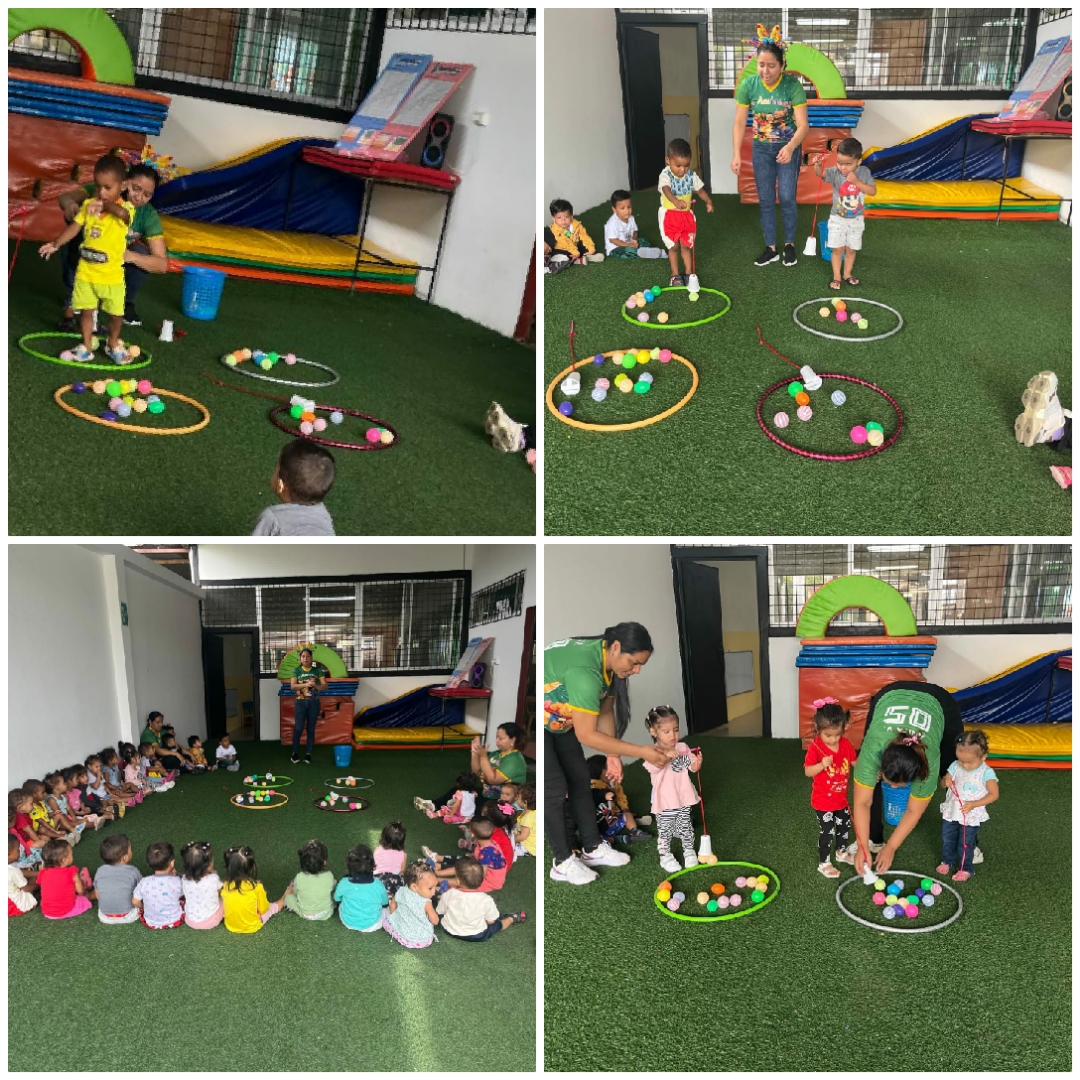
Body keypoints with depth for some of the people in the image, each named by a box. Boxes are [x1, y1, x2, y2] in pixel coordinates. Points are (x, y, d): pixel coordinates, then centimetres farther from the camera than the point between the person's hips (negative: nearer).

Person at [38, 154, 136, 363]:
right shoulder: (88, 204, 2)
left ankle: (113, 344, 33)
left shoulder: (126, 208, -13)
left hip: (112, 275, -3)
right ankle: (86, 348, 21)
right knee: (86, 310, 9)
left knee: (116, 313, 9)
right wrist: (56, 243, -8)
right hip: (85, 272, 3)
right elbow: (75, 227, 1)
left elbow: (121, 213, -38)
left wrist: (104, 205, -26)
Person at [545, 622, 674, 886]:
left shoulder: (608, 662, -10)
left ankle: (593, 848, 20)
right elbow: (586, 735, -35)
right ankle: (563, 862, 6)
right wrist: (642, 752, -32)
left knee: (579, 779, 9)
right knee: (555, 788, -7)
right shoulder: (585, 671, -38)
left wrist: (613, 754, -9)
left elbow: (605, 711, 1)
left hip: (559, 719, 9)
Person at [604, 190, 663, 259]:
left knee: (642, 241, -4)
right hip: (615, 249, -8)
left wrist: (634, 240, -13)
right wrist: (629, 245, -25)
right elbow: (613, 240, -24)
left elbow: (634, 231, 12)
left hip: (629, 244, 8)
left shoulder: (630, 218, -1)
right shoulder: (613, 223, -25)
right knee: (629, 250, -33)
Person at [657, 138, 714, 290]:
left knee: (686, 246, 10)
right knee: (674, 247, 7)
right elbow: (666, 190, -41)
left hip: (686, 215, 3)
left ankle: (689, 274, 22)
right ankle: (675, 275, 20)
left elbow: (700, 189, 4)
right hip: (669, 215, -3)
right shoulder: (665, 176, -22)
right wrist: (676, 201, -62)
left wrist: (708, 201, -16)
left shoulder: (691, 175, -6)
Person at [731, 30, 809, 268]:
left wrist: (790, 147, -42)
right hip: (761, 149, 2)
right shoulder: (748, 85, -16)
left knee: (787, 198, -4)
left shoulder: (792, 85, -22)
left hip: (788, 147, -2)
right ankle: (770, 247, 18)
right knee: (765, 199, 6)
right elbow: (740, 123, -9)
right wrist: (737, 154, -19)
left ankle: (789, 244, 16)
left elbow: (803, 125, -24)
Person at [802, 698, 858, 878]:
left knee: (845, 826, 23)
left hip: (841, 798, 6)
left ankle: (842, 852, 46)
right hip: (822, 801, -6)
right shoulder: (815, 747, -23)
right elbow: (807, 771, -22)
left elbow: (855, 762, 3)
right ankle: (824, 863, 17)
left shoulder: (845, 744, -7)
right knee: (827, 831, 2)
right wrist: (822, 765, -39)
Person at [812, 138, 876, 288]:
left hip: (856, 219, 1)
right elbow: (819, 173, -34)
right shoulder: (835, 173, -16)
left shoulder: (864, 172, -10)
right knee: (838, 249, 2)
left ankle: (847, 274, 28)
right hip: (838, 218, -1)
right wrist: (818, 164, -57)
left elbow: (873, 191, -14)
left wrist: (857, 182, -26)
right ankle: (836, 277, 13)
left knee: (851, 249, 12)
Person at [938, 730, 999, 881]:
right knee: (947, 839, 20)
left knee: (965, 845, 9)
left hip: (971, 817, -5)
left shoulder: (986, 773, -20)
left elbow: (994, 794, -17)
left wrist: (974, 804, -26)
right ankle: (947, 861, 43)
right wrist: (946, 781, -26)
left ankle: (966, 869, 31)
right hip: (951, 812, 5)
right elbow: (943, 783, 0)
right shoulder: (955, 766, -8)